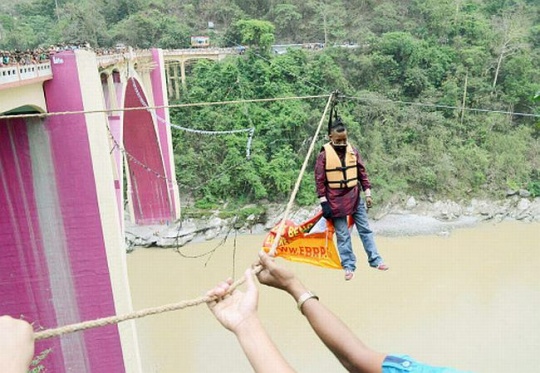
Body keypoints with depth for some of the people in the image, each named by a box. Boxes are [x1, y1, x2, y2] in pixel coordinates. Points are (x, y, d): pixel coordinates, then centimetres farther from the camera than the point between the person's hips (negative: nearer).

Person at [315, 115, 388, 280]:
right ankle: (349, 266, 13)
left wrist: (367, 194, 5)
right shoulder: (324, 154, -10)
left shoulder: (353, 151, 1)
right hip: (336, 201, -3)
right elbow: (319, 180, -8)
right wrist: (324, 202, -10)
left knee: (365, 229, 9)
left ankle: (375, 260, 19)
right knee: (343, 235, 4)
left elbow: (362, 173, 7)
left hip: (355, 197, 3)